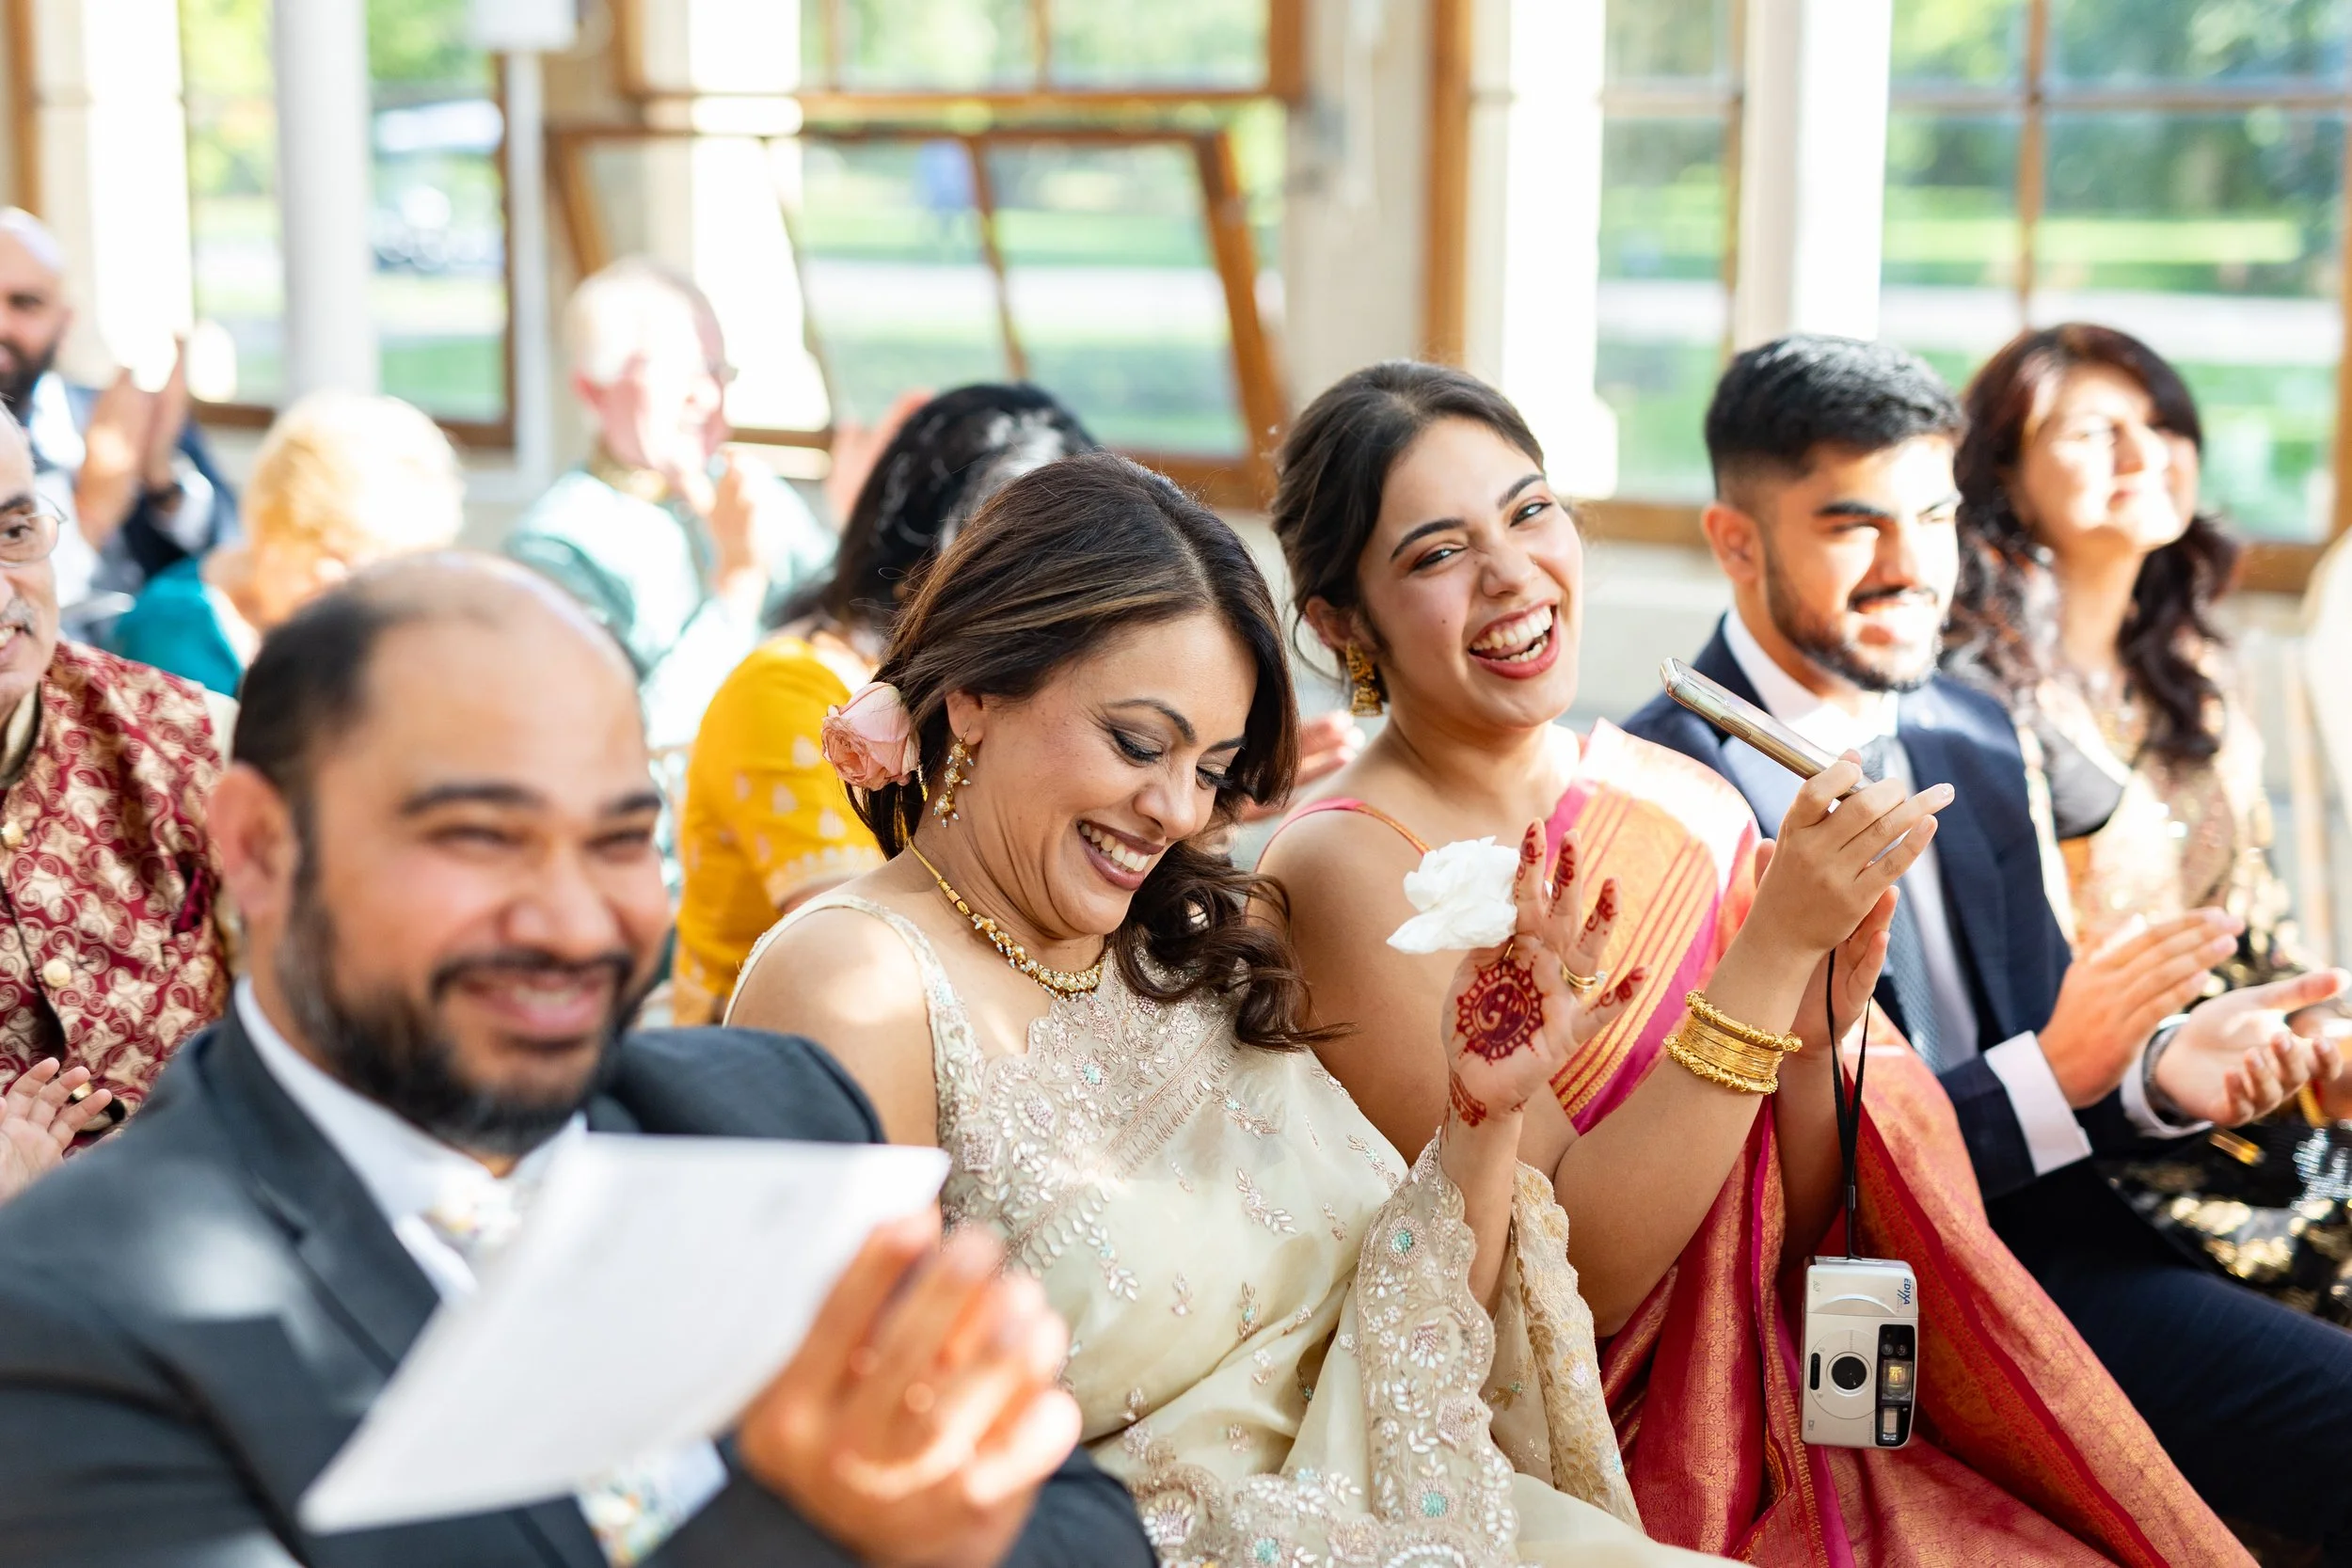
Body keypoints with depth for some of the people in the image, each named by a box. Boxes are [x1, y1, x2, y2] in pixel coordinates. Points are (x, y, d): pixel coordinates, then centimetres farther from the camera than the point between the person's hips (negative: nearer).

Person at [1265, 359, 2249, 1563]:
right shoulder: (1348, 869, -14)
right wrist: (1771, 948, -22)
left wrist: (1823, 1022, -13)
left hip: (1782, 1432, 5)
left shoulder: (1692, 809, 2)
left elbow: (1787, 1242, 5)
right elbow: (1565, 1279, -18)